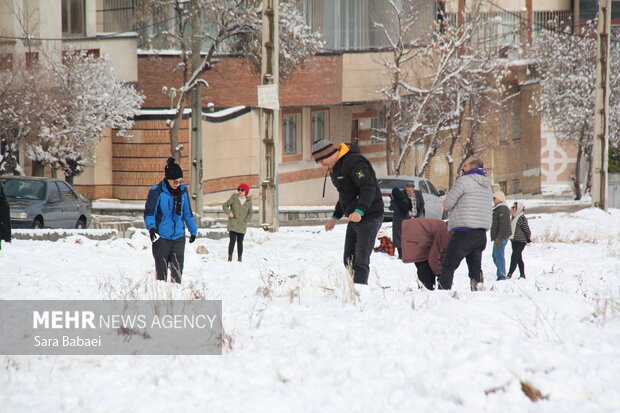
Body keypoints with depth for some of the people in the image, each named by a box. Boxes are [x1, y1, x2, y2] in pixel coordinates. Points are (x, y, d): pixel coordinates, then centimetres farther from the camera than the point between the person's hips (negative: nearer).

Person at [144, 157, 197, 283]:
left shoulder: (183, 190, 6)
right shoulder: (156, 192, -9)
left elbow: (187, 212, 17)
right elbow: (149, 212, -12)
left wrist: (193, 230, 24)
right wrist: (151, 227, -29)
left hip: (179, 236, 4)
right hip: (162, 237, -4)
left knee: (177, 269, 0)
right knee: (161, 269, 1)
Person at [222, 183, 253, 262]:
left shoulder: (248, 201, 6)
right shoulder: (233, 198, 1)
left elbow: (250, 212, 13)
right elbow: (225, 205, 7)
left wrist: (246, 220, 0)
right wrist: (229, 212, -9)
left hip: (242, 225, 2)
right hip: (233, 224, -2)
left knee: (240, 241, 5)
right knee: (232, 240, -8)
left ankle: (239, 258, 10)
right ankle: (230, 257, -5)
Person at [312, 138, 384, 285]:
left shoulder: (354, 162, -17)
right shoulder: (335, 168, 15)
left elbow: (369, 188, -27)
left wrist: (359, 211, -37)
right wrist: (335, 217, 25)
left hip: (369, 217, -10)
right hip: (354, 218, 10)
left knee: (361, 260, -14)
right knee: (349, 260, 10)